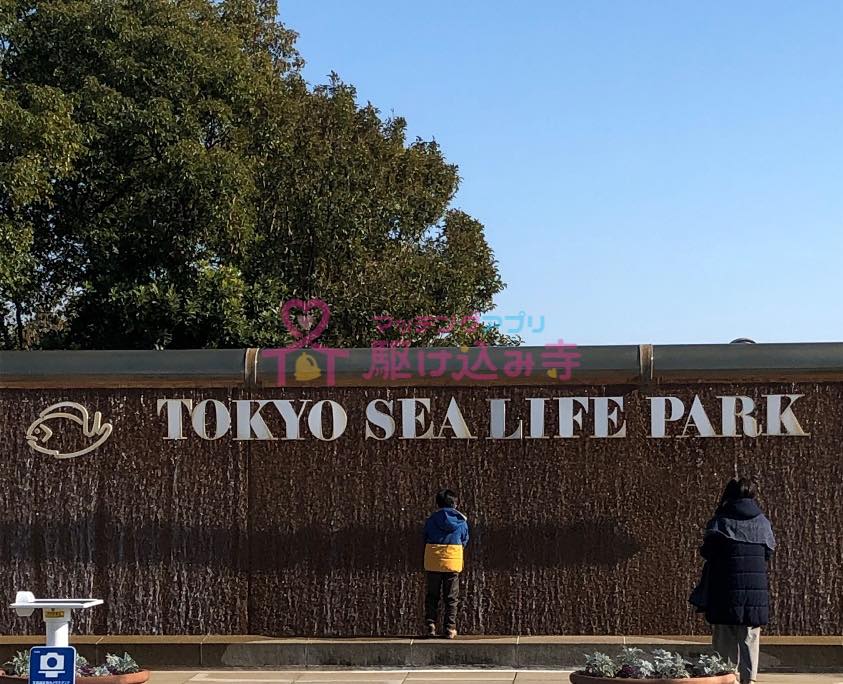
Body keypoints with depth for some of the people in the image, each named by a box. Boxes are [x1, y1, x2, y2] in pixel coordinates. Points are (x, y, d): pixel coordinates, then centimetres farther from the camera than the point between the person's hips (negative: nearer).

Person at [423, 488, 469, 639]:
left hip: (432, 562, 0)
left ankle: (430, 626, 2)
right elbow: (465, 541, 12)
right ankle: (449, 628, 3)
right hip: (453, 562, 0)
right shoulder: (461, 521, 2)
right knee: (451, 597, 7)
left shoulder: (431, 520, 2)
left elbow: (425, 540, 7)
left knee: (432, 596, 9)